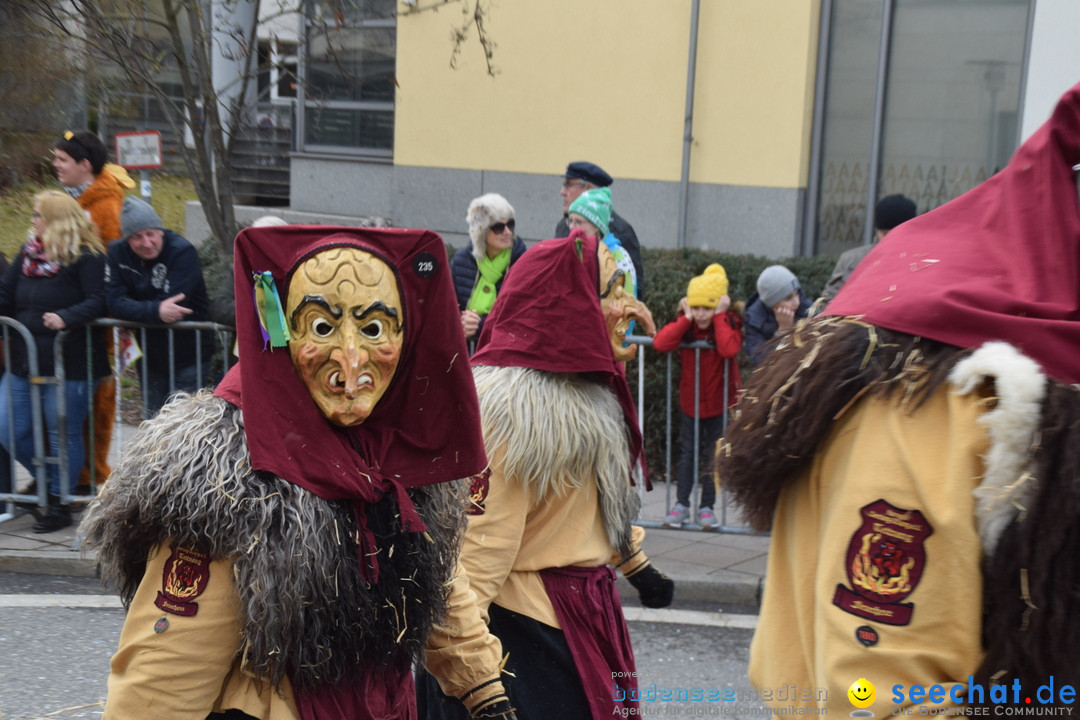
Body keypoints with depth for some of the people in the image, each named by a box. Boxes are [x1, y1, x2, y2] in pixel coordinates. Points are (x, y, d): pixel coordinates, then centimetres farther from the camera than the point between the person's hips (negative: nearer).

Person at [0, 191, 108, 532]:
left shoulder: (87, 257, -9)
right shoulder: (28, 253, 13)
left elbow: (97, 301, -18)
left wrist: (66, 318, -32)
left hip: (69, 365, -7)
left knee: (63, 435, 4)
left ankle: (60, 503, 18)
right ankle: (48, 480, 32)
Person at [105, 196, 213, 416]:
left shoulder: (183, 251, -16)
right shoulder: (117, 252, -3)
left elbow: (171, 305, -24)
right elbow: (115, 303, -17)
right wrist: (156, 311, -31)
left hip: (188, 358, -5)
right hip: (150, 357, 5)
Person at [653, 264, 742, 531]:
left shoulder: (729, 323, -11)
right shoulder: (686, 324, -6)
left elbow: (729, 349, -33)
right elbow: (660, 343, -23)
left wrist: (719, 317, -26)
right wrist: (686, 319, -21)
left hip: (719, 401, -2)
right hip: (690, 399, 2)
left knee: (713, 455, 6)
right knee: (687, 452, 8)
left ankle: (707, 506, 15)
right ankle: (681, 504, 15)